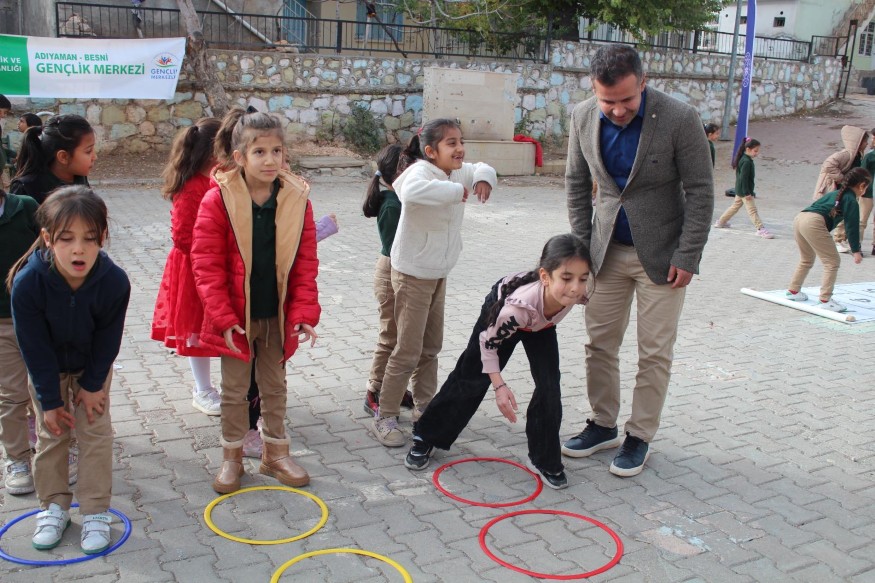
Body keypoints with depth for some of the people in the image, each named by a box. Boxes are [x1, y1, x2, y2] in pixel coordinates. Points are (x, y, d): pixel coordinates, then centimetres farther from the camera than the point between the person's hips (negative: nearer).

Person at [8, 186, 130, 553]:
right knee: (50, 436, 9)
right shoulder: (27, 283, -34)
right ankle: (54, 506, 27)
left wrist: (92, 385, -10)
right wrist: (50, 400, -16)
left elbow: (106, 341, -17)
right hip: (47, 369, 0)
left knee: (96, 434, 2)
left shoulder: (114, 281, -33)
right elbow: (35, 348, -23)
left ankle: (95, 512, 15)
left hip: (92, 367, 0)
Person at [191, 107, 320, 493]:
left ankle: (275, 452, 33)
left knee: (275, 384, 17)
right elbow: (207, 266, -13)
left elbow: (305, 264, -2)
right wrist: (223, 317, -17)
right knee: (234, 389, 12)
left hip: (278, 314, 3)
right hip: (235, 315, -2)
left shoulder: (296, 200, -5)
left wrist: (304, 312, -10)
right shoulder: (218, 201, -14)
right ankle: (232, 456, 30)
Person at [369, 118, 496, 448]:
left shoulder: (456, 173, 3)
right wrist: (457, 191, -36)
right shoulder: (420, 172, -23)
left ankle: (425, 406, 34)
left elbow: (481, 169, 23)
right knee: (408, 352, -5)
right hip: (413, 275, -9)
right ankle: (384, 417, 8)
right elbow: (413, 190, -47)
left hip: (439, 274, 9)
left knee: (431, 347, 19)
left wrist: (483, 177, -2)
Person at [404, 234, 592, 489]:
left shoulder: (580, 294, -38)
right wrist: (499, 385, -30)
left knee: (549, 385, -9)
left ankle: (544, 459, 10)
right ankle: (425, 437, 25)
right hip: (500, 310, -3)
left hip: (540, 324, 3)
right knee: (470, 377, 6)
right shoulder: (520, 303, -48)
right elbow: (489, 341, -29)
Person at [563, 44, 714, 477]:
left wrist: (687, 257, -14)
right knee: (600, 343, 9)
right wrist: (581, 243, 2)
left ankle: (640, 437, 18)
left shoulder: (679, 119, -18)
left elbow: (700, 191, -12)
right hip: (607, 250, 4)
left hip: (661, 254, -3)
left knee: (654, 353, 3)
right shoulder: (583, 117, -6)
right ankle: (602, 424, 26)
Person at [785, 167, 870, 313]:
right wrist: (856, 251, 2)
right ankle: (825, 300, -2)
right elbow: (852, 227, -1)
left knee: (806, 260, 28)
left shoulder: (835, 193, 29)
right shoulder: (851, 201, 5)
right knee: (832, 262, 0)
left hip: (799, 218, 9)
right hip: (814, 223, -9)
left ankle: (792, 291, 35)